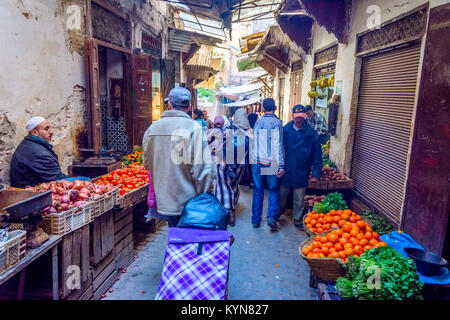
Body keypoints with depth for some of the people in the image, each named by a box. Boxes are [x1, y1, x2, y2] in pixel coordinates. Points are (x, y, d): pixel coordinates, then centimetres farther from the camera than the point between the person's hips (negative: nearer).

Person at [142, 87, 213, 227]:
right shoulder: (193, 128, -14)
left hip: (164, 201, 5)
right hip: (187, 201, -5)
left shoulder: (152, 128, 2)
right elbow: (202, 168, -16)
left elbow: (147, 164, 11)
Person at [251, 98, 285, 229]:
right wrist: (281, 165, -13)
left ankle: (256, 220, 16)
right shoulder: (277, 122, -5)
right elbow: (278, 145, -12)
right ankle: (272, 217, 0)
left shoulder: (257, 122, 8)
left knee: (258, 191, 11)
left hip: (257, 161, 4)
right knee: (274, 190, 9)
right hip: (271, 163, -4)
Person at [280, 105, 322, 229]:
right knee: (281, 195, 14)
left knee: (299, 199, 10)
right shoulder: (285, 130, -1)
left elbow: (317, 155, -3)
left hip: (301, 173, -1)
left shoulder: (312, 134, -5)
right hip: (285, 171, 1)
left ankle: (298, 220, 29)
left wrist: (316, 172, -7)